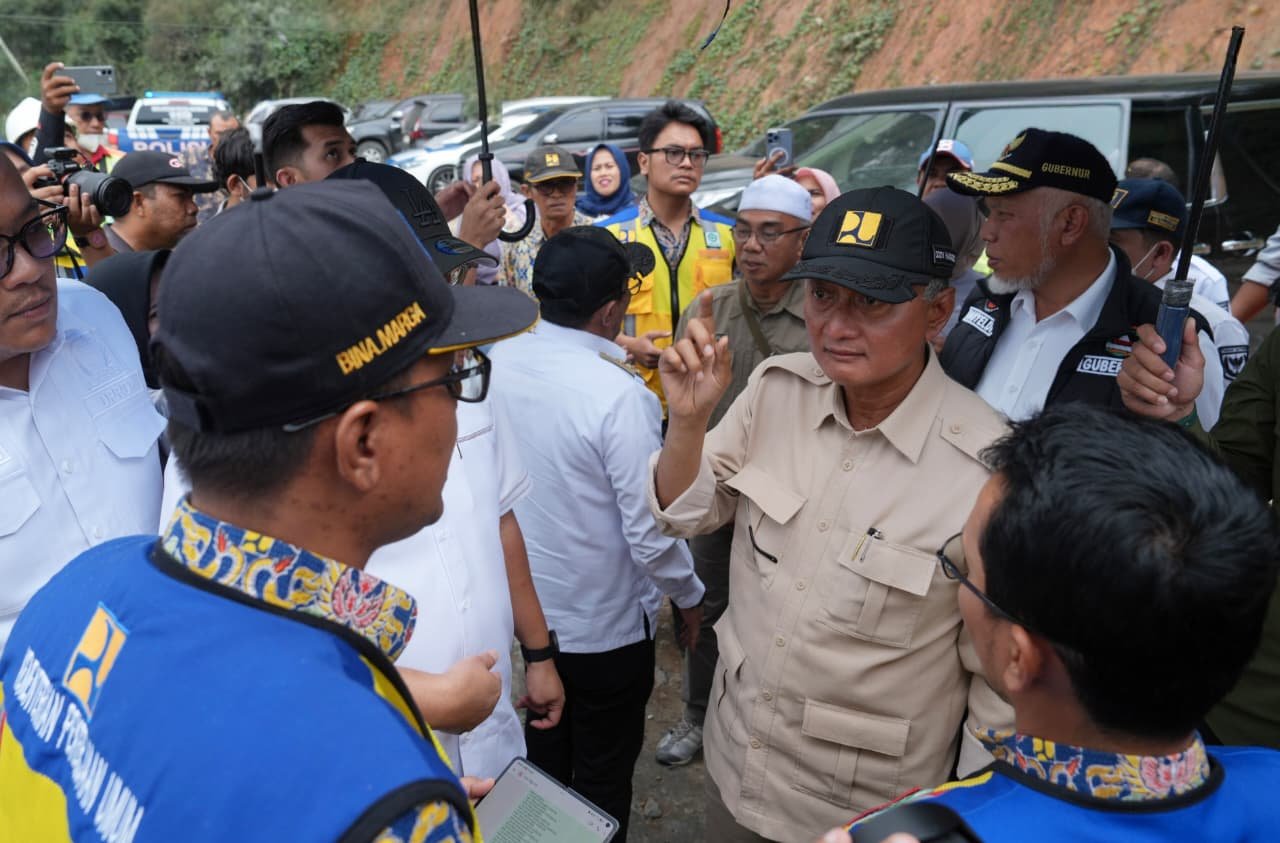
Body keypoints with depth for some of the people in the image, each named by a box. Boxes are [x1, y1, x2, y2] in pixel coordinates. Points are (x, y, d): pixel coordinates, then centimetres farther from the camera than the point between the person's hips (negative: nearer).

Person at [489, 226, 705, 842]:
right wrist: (689, 594, -5)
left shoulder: (495, 363, -11)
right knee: (602, 778, 19)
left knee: (545, 751, 29)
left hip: (526, 606, 6)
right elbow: (651, 532, -24)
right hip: (605, 623, -5)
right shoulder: (618, 395, -29)